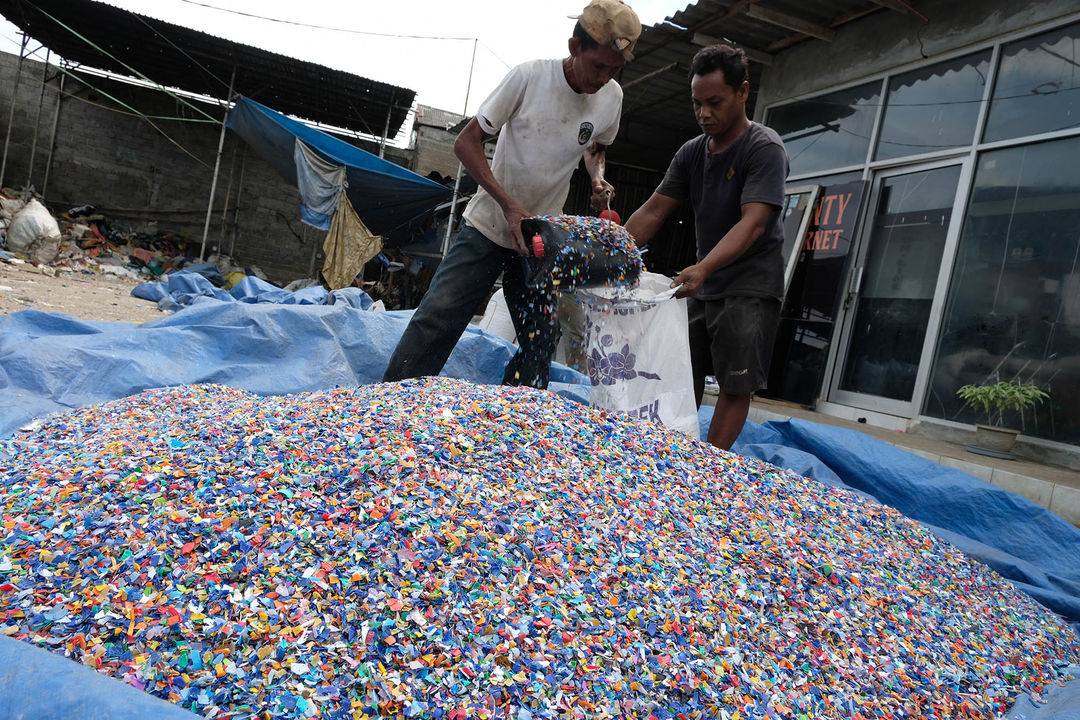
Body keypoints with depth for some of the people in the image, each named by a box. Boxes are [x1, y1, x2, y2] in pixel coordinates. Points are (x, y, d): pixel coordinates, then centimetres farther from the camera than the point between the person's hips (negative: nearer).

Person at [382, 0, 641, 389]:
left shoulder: (612, 97, -3)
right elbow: (467, 141, -13)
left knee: (540, 341, 3)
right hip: (488, 225, -3)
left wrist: (598, 179, -3)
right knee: (436, 318, -9)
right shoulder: (530, 76, -15)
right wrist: (508, 204, -24)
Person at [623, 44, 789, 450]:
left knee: (735, 384, -4)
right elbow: (653, 211, 4)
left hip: (750, 285, -7)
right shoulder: (691, 152, 7)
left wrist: (704, 268, -41)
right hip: (701, 282, 7)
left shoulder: (765, 149, -14)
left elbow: (753, 223, -26)